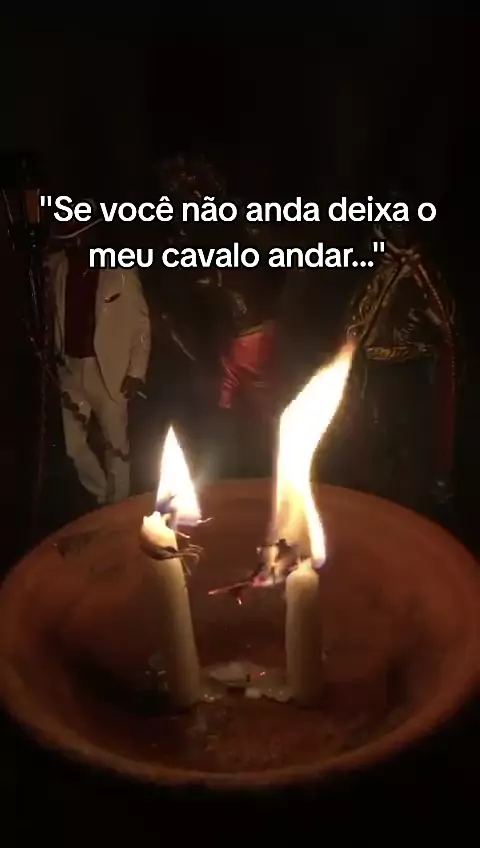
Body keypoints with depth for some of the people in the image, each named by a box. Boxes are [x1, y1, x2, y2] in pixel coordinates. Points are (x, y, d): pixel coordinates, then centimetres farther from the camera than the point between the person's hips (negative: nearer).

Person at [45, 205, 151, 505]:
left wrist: (137, 371, -8)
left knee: (116, 444, 7)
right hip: (70, 368, 4)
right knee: (73, 444, 9)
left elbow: (141, 323, -3)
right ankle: (102, 497, 33)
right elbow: (52, 317, 8)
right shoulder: (56, 266, 3)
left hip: (109, 370, -3)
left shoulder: (120, 270, -6)